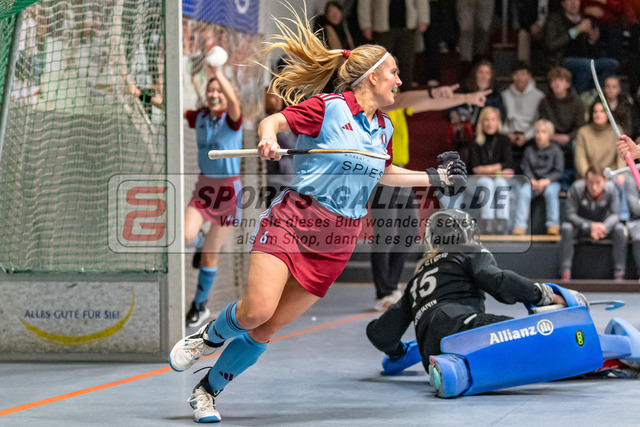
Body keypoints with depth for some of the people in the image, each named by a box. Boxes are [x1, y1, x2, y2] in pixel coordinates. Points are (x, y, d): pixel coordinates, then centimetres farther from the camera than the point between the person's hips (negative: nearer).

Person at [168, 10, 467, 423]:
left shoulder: (385, 129, 13)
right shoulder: (328, 107, -6)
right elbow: (273, 121, -8)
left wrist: (435, 177, 31)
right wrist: (269, 139, -30)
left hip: (337, 242, 5)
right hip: (292, 221, -5)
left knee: (268, 327, -1)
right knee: (256, 310, -20)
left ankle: (208, 391, 15)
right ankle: (208, 336, 14)